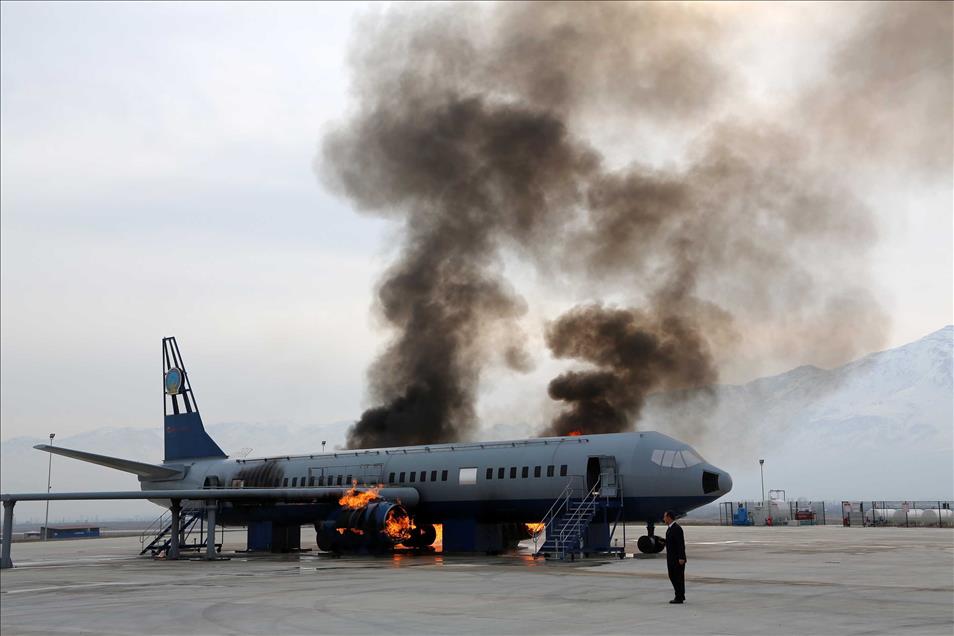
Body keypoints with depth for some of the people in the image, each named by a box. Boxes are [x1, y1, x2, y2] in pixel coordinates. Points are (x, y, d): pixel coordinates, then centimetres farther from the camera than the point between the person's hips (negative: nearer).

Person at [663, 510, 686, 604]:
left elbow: (681, 544, -20)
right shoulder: (670, 528, 13)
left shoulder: (677, 528, -17)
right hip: (671, 558, 10)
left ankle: (679, 598, 5)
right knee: (672, 576, 13)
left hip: (678, 559, -10)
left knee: (679, 577, -2)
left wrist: (681, 558, -23)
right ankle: (681, 595, 24)